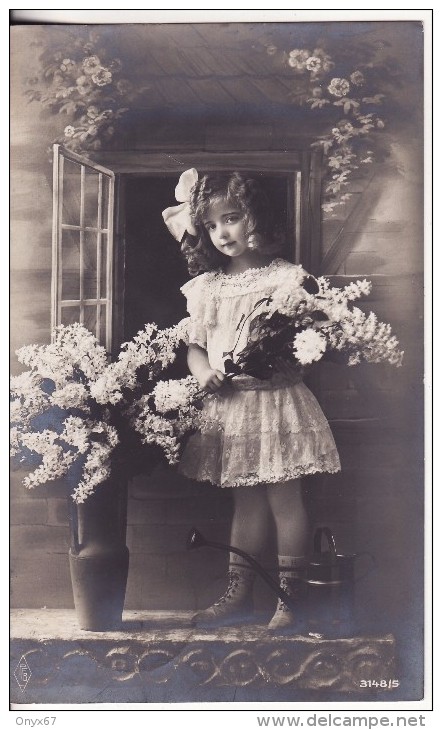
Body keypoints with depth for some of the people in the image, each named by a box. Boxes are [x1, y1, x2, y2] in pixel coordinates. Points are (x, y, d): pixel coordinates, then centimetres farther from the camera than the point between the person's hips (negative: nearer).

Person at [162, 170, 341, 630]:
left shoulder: (284, 277, -5)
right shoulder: (206, 287, 10)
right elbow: (194, 343, 12)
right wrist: (203, 371, -8)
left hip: (275, 399, -4)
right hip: (226, 404, 5)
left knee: (284, 500, 0)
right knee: (245, 502, 14)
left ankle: (289, 599, 11)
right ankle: (238, 594, 22)